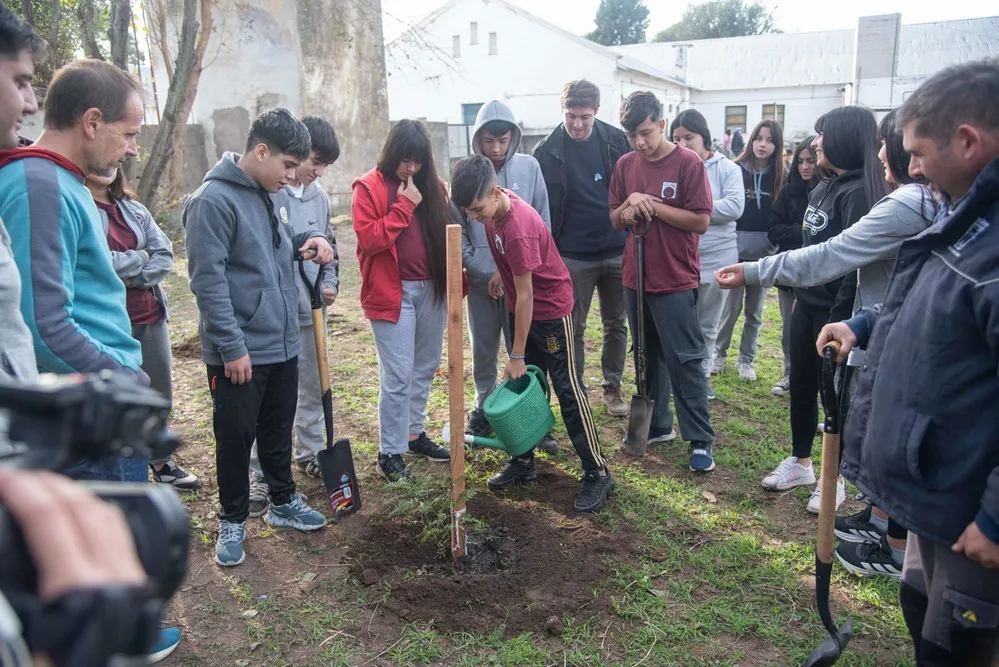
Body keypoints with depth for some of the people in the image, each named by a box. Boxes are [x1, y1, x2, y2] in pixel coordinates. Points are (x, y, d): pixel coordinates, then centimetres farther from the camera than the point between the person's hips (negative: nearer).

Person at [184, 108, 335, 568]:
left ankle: (283, 502, 36)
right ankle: (232, 520, 25)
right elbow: (207, 279, -20)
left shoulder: (265, 196, 10)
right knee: (236, 437, 7)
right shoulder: (214, 200, -16)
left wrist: (310, 238, 5)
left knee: (278, 430, 20)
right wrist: (232, 346, -21)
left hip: (282, 344, 8)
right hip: (239, 352, -8)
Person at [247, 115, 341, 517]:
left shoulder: (319, 195, 9)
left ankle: (310, 452, 37)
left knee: (314, 386, 18)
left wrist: (330, 283, 6)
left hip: (312, 310, 7)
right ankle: (261, 474, 14)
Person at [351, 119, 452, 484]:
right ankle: (390, 452, 7)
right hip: (393, 292, -6)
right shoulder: (369, 187, -5)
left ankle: (415, 434, 31)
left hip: (431, 288, 6)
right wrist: (404, 206, -15)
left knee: (425, 368, 14)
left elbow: (444, 233, 16)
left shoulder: (431, 186, 11)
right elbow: (369, 239, -13)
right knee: (398, 375, -5)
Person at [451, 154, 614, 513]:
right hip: (521, 308, 8)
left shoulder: (518, 229, -31)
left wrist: (518, 355, -21)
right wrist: (501, 273, 13)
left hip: (550, 309, -8)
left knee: (567, 389, -4)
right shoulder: (495, 206, -6)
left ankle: (597, 473, 5)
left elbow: (525, 296, -26)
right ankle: (523, 460, 24)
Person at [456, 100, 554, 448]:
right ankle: (483, 407, 29)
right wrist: (471, 264, -7)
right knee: (483, 349, 13)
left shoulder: (529, 167, 1)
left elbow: (542, 220, 3)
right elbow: (458, 226, 3)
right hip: (480, 279, 1)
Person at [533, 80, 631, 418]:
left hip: (617, 252, 2)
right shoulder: (547, 151, -6)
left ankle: (612, 387, 28)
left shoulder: (616, 141, -1)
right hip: (572, 258, -2)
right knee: (573, 329, 8)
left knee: (616, 324, 12)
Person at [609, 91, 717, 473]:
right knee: (648, 356, 15)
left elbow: (701, 221, -11)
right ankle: (657, 425, 29)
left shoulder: (688, 163, -8)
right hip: (635, 278, 5)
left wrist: (653, 205, -16)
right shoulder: (625, 165, 7)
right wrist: (628, 207, -10)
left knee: (685, 361, -1)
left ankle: (701, 440, 8)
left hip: (675, 282, -5)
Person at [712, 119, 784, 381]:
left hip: (764, 254, 2)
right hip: (735, 250, -2)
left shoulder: (780, 178, 2)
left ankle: (746, 360, 23)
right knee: (731, 308, 2)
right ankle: (718, 354, 22)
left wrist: (776, 245, -4)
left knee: (755, 312, 10)